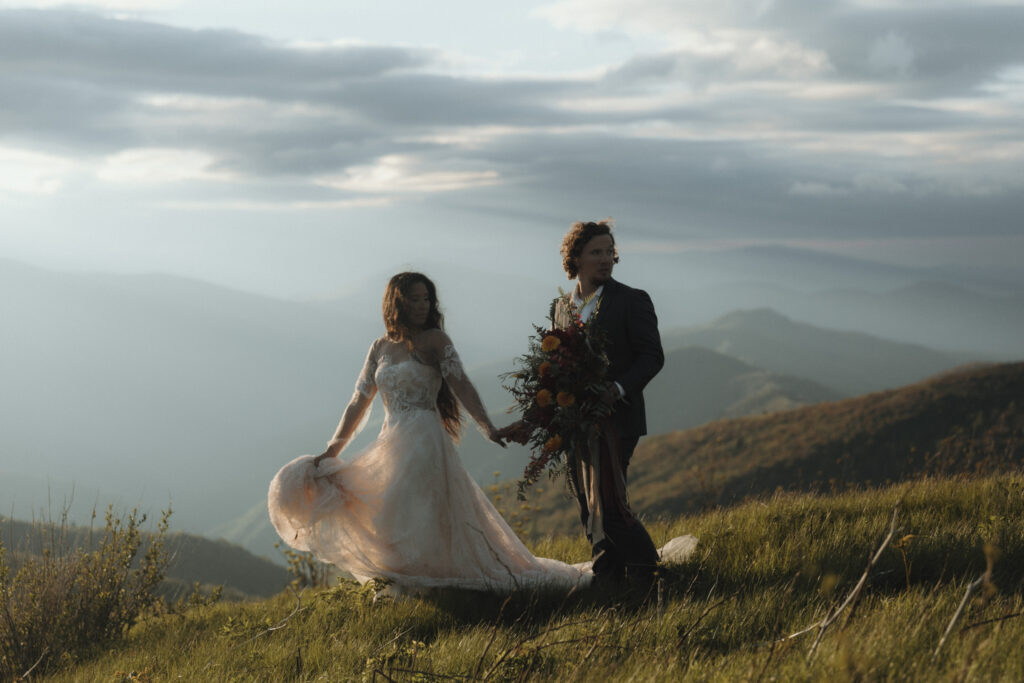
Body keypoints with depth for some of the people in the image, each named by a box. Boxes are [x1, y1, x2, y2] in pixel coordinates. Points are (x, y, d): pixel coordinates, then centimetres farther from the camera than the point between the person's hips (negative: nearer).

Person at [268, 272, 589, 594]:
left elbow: (460, 385, -11)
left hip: (424, 440, -5)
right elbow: (358, 404, 14)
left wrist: (487, 426, -26)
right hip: (390, 444, 6)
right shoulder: (380, 348, 13)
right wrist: (330, 453, 10)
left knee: (414, 515, -9)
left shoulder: (434, 340, 0)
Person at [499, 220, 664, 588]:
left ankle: (645, 575, 4)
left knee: (610, 504, -12)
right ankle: (610, 583, 19)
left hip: (615, 418, -6)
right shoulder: (560, 308, 14)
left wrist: (617, 389, -21)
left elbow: (652, 356, -7)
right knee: (591, 511, 9)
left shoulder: (632, 301, -2)